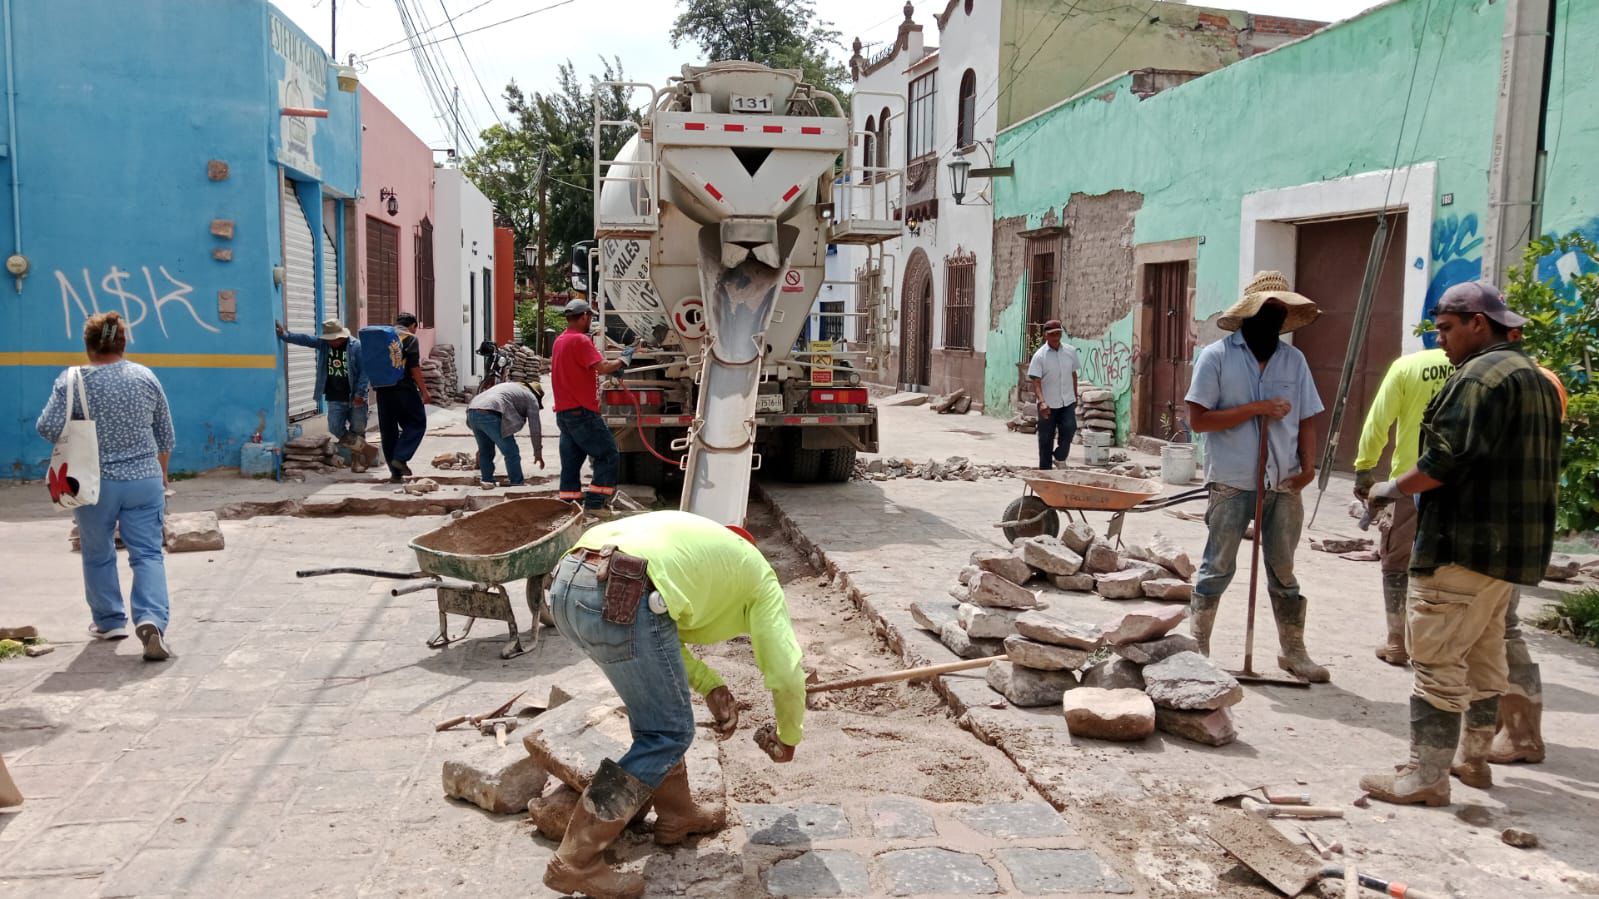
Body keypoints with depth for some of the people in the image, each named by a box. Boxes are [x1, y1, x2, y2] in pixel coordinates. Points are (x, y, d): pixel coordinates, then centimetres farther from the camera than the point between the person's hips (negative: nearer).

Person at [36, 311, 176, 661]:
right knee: (148, 553, 1)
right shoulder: (145, 376, 1)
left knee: (98, 555, 17)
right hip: (144, 480, 1)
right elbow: (166, 437, 7)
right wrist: (160, 472, 22)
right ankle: (151, 619, -17)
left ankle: (109, 622, 28)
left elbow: (48, 428, -14)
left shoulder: (73, 379, -6)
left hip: (95, 484, -1)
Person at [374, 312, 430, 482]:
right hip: (404, 388, -5)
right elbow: (414, 368, -9)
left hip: (382, 389, 6)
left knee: (388, 430, 10)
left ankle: (395, 472, 11)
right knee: (417, 423, 8)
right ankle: (400, 457, -8)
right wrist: (424, 391, -5)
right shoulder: (410, 338, -2)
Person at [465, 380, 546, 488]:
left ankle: (487, 482, 26)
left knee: (485, 451, 24)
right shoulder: (531, 397, 16)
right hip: (491, 415, -8)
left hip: (472, 411, 8)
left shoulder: (509, 385, 37)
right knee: (511, 453, 4)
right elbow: (534, 427, 14)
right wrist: (538, 452, 25)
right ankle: (517, 485, 8)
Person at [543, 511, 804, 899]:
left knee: (656, 711, 27)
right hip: (620, 598, -8)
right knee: (668, 734, 9)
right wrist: (788, 737, 38)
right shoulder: (757, 572, 23)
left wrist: (711, 686, 30)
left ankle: (676, 814, 39)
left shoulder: (695, 541, 39)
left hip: (567, 584, 8)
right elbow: (785, 669, 21)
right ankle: (576, 859, 10)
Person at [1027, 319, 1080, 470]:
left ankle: (1059, 457, 8)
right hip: (1047, 405, -3)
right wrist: (1041, 402, -27)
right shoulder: (1039, 356, -9)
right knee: (1046, 439, 4)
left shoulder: (1070, 351, 4)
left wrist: (1075, 396, 18)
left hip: (1067, 402, 3)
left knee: (1069, 428, -17)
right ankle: (1045, 469, 16)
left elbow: (1073, 374, 16)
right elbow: (1036, 382, -14)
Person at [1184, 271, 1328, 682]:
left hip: (1284, 485, 4)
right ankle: (1197, 647, 14)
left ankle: (1293, 651, 24)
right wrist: (1255, 409, -15)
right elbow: (1198, 419, -10)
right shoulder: (1216, 356, -5)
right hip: (1232, 483, -4)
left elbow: (1307, 419, 10)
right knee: (1218, 567, 3)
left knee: (1283, 570, 13)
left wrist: (1308, 464, -5)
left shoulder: (1293, 359, 8)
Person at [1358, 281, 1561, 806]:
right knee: (1485, 658, 19)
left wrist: (1393, 489, -9)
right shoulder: (1535, 379, 17)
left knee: (1438, 664, -6)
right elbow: (1544, 467, 23)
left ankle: (1426, 776, -2)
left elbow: (1446, 461, -23)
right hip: (1513, 546, 11)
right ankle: (1474, 758, 30)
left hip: (1464, 546, -11)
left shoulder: (1480, 376, -16)